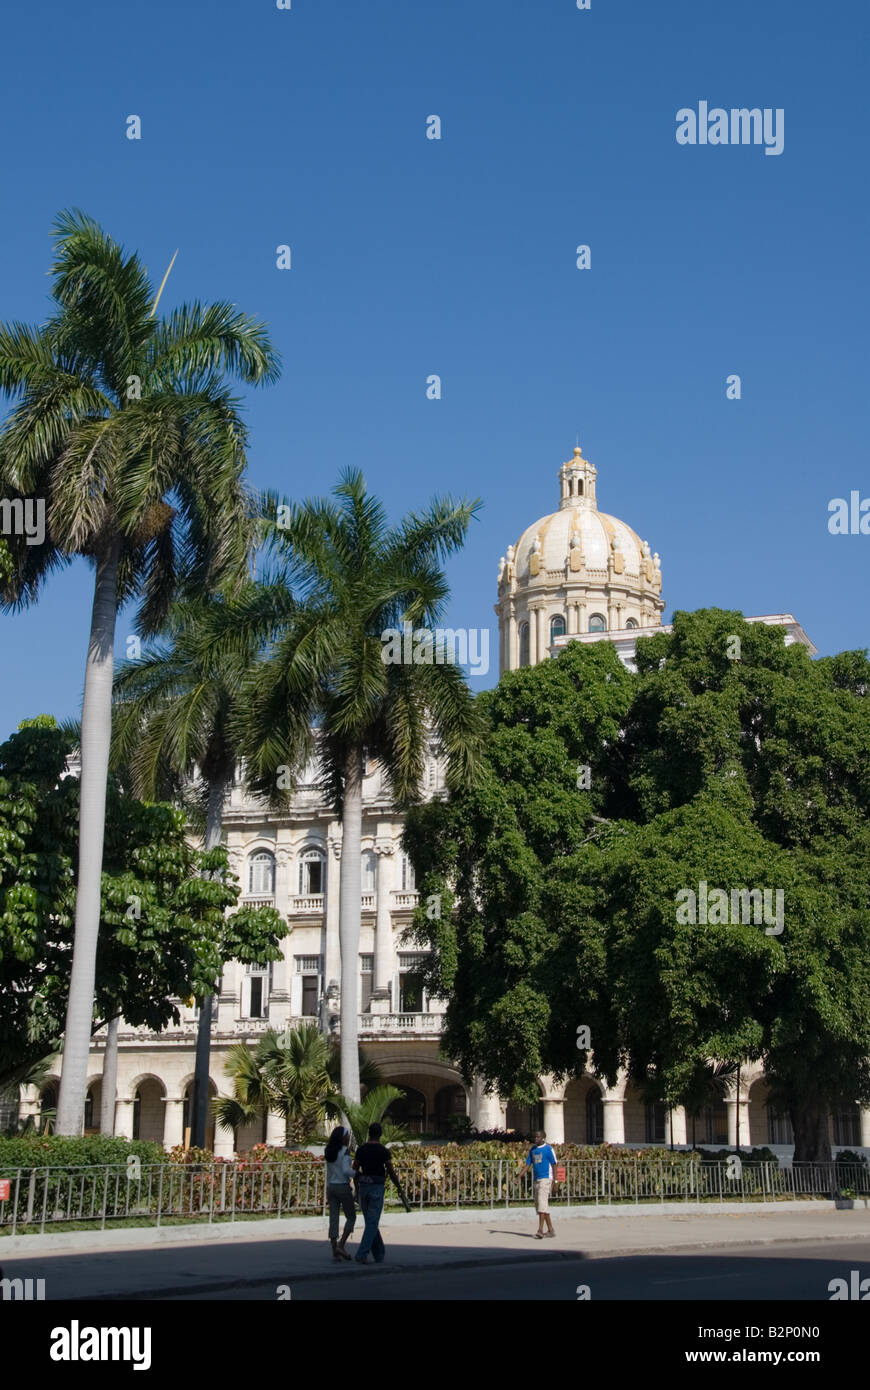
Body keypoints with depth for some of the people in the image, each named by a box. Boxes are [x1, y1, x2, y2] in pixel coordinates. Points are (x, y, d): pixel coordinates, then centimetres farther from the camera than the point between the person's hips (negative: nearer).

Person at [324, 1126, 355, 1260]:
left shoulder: (329, 1151, 8)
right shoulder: (344, 1151, -13)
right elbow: (346, 1170, -22)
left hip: (331, 1187, 6)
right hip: (343, 1187, -6)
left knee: (333, 1219, 5)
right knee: (351, 1217, 8)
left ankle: (335, 1252, 2)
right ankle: (341, 1245, -7)